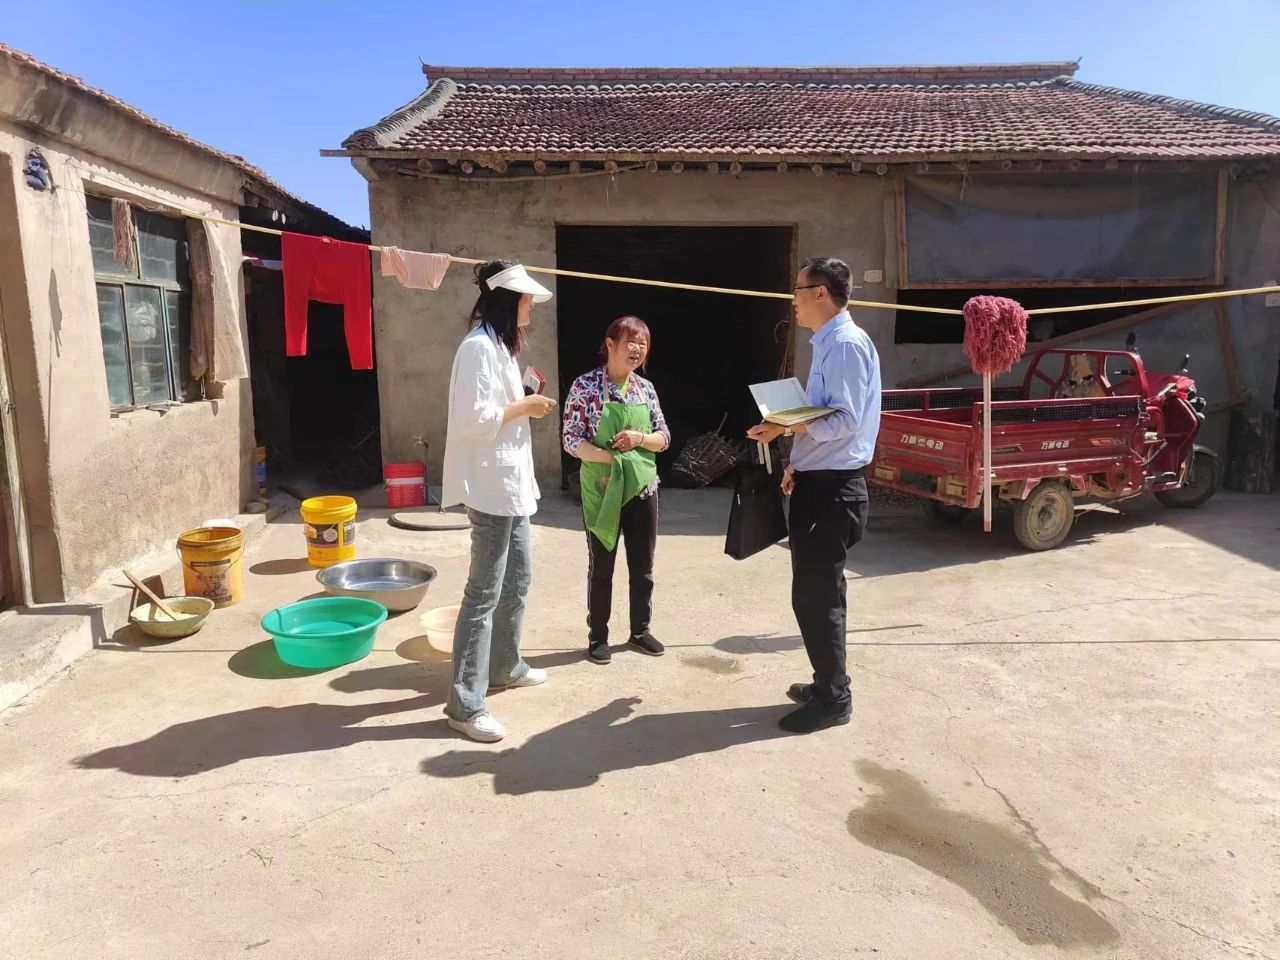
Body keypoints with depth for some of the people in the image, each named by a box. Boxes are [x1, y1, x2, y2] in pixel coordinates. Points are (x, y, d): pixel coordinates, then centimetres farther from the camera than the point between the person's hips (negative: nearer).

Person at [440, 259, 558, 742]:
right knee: (484, 592, -7)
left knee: (517, 579, 19)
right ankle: (465, 703, 0)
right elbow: (476, 420, -23)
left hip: (513, 483, 11)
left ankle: (505, 666, 35)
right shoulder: (479, 346, -16)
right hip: (491, 486, -11)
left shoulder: (499, 345, 16)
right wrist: (526, 406, -13)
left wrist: (529, 405, 6)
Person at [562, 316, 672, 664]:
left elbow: (664, 437, 8)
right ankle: (598, 637, 21)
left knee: (643, 565, 12)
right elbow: (572, 440, -11)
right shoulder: (586, 386, -8)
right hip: (601, 489, -4)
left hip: (643, 487, 5)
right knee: (601, 567, 7)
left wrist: (639, 438, -13)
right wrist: (609, 457, -24)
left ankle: (640, 630, 28)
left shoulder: (646, 388, 6)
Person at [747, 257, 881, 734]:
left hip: (832, 488, -10)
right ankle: (828, 683, 32)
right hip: (816, 482, 10)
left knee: (815, 595, -3)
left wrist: (787, 427, -27)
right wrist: (798, 463, 16)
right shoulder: (827, 344, 15)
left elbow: (846, 421, -24)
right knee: (816, 591, 18)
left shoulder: (846, 344, -16)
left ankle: (833, 699, 11)